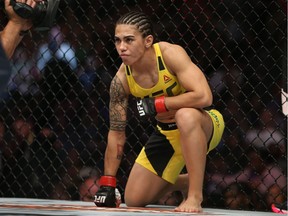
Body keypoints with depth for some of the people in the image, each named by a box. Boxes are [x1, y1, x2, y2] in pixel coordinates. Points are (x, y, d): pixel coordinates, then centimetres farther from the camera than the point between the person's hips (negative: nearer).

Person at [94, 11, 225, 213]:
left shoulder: (170, 53, -28)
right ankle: (187, 181, 33)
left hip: (203, 125, -6)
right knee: (134, 200, 4)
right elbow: (116, 133, -4)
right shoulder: (121, 80, -13)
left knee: (185, 115, -41)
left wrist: (157, 104, -32)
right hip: (167, 134, 6)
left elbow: (204, 96, -39)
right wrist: (107, 184, -4)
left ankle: (195, 195, -28)